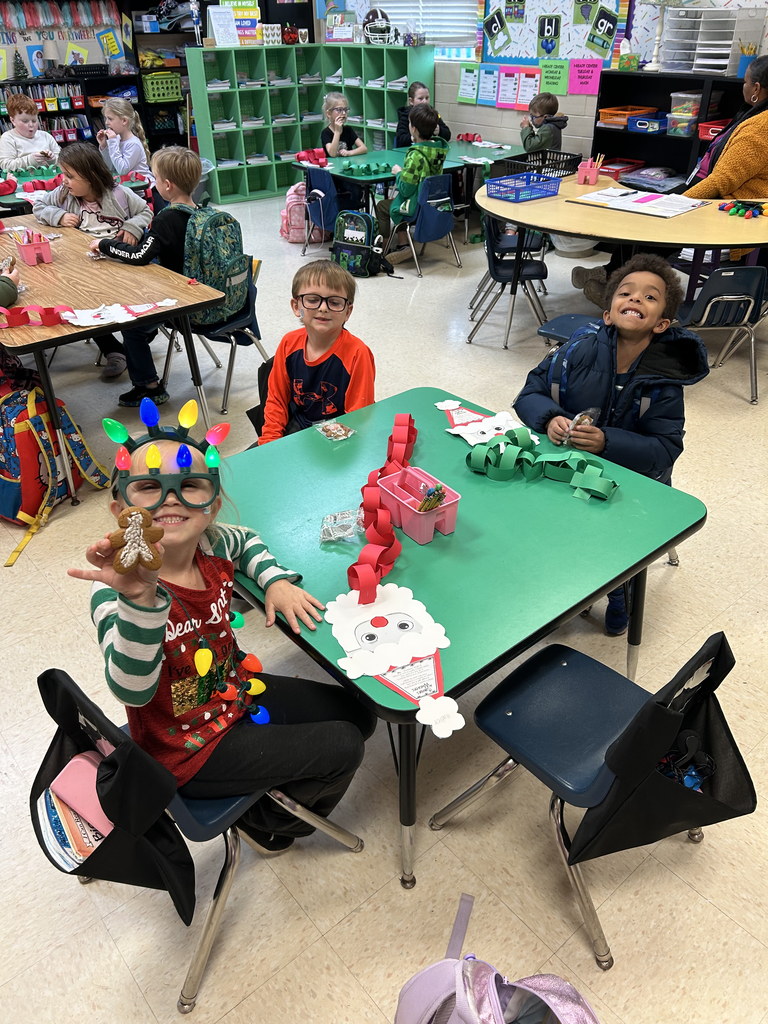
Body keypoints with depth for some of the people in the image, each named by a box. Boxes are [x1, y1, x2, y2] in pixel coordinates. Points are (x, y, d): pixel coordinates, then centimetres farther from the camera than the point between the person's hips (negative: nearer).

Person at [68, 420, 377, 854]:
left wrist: (277, 579, -6)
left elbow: (247, 539, 12)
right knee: (343, 748, -7)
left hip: (237, 690, 7)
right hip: (188, 748, -7)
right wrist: (140, 600, -60)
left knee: (358, 715, 11)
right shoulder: (117, 591, -31)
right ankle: (265, 823, 23)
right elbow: (133, 692, -45)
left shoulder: (212, 546, -13)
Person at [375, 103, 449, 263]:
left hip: (418, 207, -8)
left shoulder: (415, 155, -27)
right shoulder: (439, 147, -3)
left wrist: (398, 172, -6)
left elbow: (405, 190, -23)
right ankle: (403, 245, 23)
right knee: (394, 201, 29)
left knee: (381, 206, 16)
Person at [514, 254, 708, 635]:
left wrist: (607, 442, -31)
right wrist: (549, 418, -26)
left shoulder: (665, 381, -12)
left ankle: (618, 592, 15)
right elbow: (532, 391, -3)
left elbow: (665, 448, -15)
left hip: (633, 477, -1)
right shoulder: (582, 349, -10)